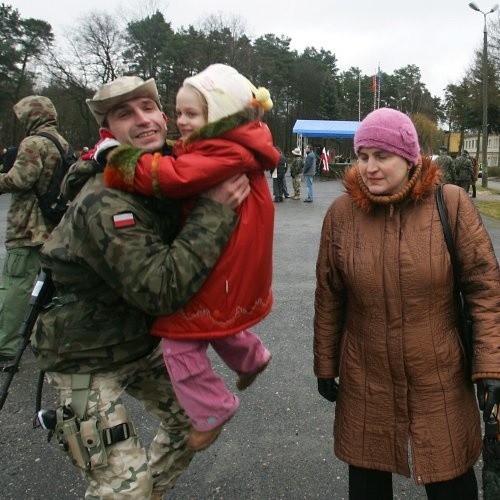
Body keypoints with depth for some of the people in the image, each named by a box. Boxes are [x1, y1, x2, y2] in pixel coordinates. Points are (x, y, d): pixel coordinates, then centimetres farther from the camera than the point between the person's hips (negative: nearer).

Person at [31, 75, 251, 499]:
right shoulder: (104, 203, -30)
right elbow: (162, 289, -35)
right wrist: (215, 209, -33)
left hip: (141, 342, 8)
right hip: (87, 361, -8)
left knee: (187, 417, 19)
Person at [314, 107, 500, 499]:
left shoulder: (451, 204, -10)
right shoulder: (341, 213, -6)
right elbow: (329, 298, 2)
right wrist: (326, 364, 7)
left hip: (440, 379, -1)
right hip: (365, 381, 1)